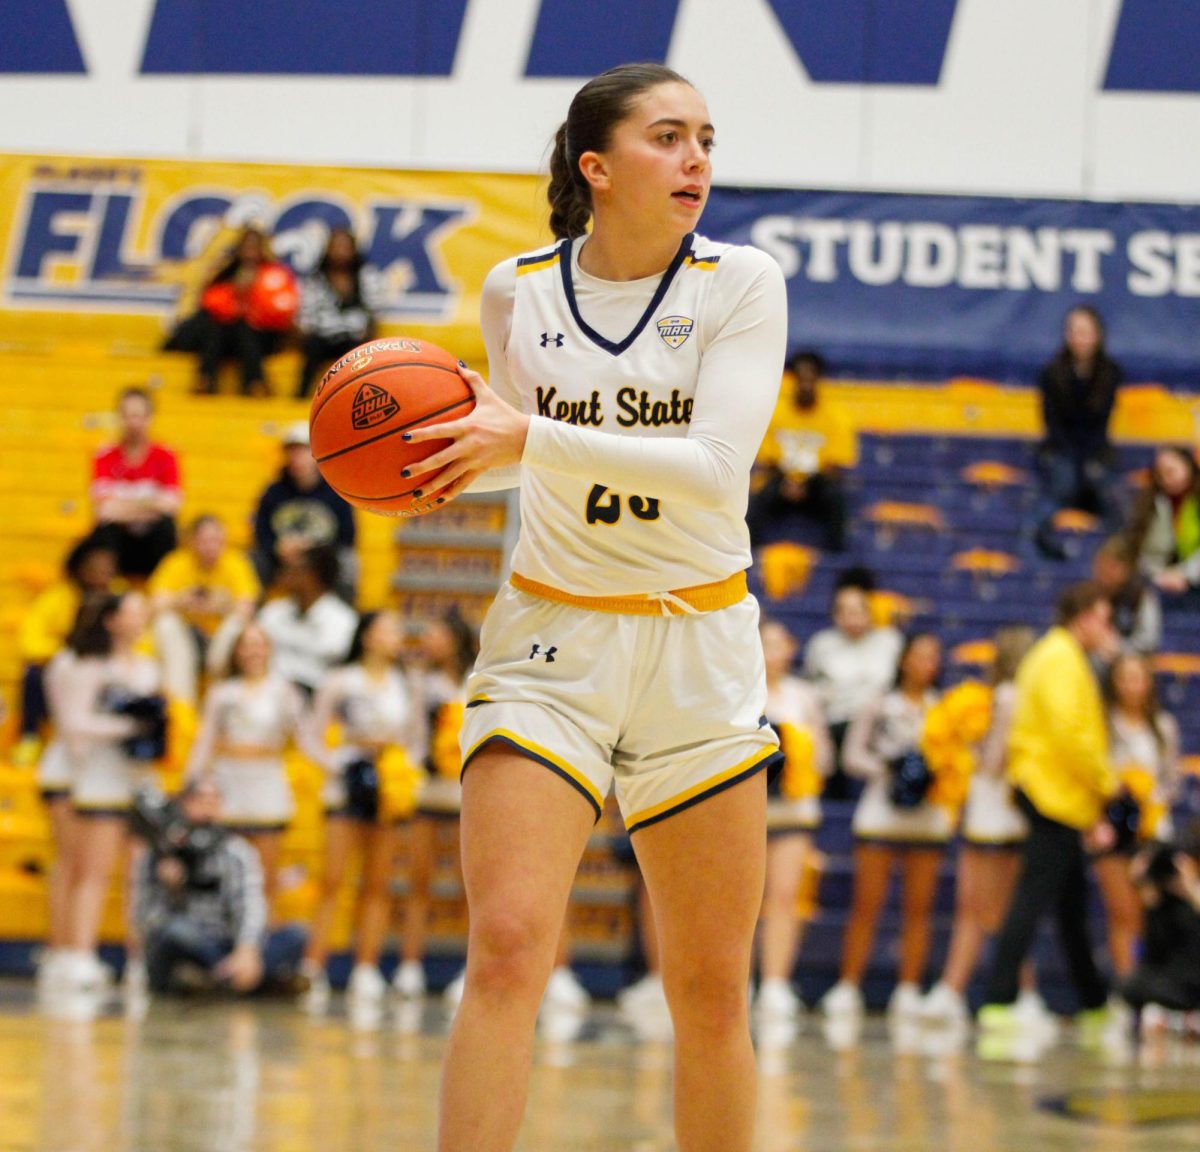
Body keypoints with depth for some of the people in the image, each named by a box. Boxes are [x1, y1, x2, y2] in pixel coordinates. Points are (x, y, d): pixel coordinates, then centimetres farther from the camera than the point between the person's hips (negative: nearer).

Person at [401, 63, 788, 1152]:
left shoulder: (741, 282, -5)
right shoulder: (517, 290, 2)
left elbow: (716, 462, -18)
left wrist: (529, 440, -24)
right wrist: (440, 452, -1)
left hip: (701, 651, 0)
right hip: (549, 643, 0)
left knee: (713, 991, 4)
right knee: (507, 950, -16)